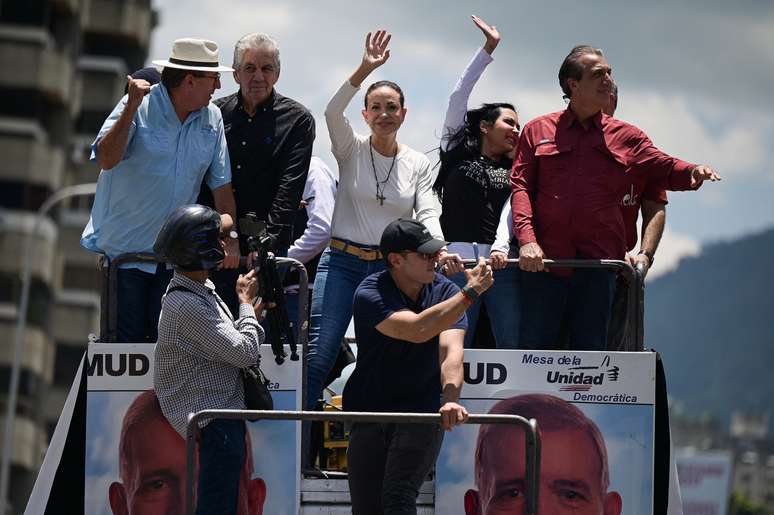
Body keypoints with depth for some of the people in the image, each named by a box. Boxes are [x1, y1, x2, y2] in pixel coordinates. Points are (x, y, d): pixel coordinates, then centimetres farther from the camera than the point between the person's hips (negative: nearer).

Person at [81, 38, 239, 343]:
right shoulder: (139, 108, -9)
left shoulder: (211, 118, 5)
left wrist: (230, 239, 3)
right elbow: (106, 159, -22)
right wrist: (132, 108, -28)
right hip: (125, 247, -4)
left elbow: (221, 185, 9)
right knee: (127, 340, -4)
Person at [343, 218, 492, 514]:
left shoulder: (446, 292, -5)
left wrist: (450, 400, -38)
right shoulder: (369, 295, -14)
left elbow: (450, 350, -19)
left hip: (422, 411, 0)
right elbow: (417, 330, -30)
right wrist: (471, 292, -27)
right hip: (370, 410, 0)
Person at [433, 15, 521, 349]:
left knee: (514, 345, -4)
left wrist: (501, 249, -18)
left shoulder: (513, 172, 19)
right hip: (457, 259, -2)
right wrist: (489, 49, 9)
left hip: (501, 260, 2)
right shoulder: (458, 156, 14)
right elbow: (459, 94, 10)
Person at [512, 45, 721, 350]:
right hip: (544, 258, -2)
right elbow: (521, 186, 3)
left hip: (598, 260, 2)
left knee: (590, 351, 3)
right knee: (534, 347, -2)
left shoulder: (625, 137, 14)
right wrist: (526, 240, -11)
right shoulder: (538, 131, 10)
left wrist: (692, 173, -17)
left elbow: (663, 169, 7)